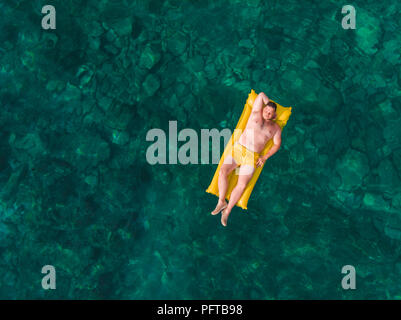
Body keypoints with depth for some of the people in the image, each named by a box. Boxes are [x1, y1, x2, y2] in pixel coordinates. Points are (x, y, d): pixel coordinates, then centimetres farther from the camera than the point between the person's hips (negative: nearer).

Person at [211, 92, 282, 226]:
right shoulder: (256, 114, 11)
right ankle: (221, 202, -5)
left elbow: (277, 145, 12)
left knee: (242, 185, -15)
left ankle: (227, 211, -4)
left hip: (252, 157, 0)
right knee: (222, 172, -20)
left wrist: (264, 158, 1)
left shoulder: (275, 127, 13)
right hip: (238, 149, 1)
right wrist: (268, 104, 24)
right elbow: (261, 95, 13)